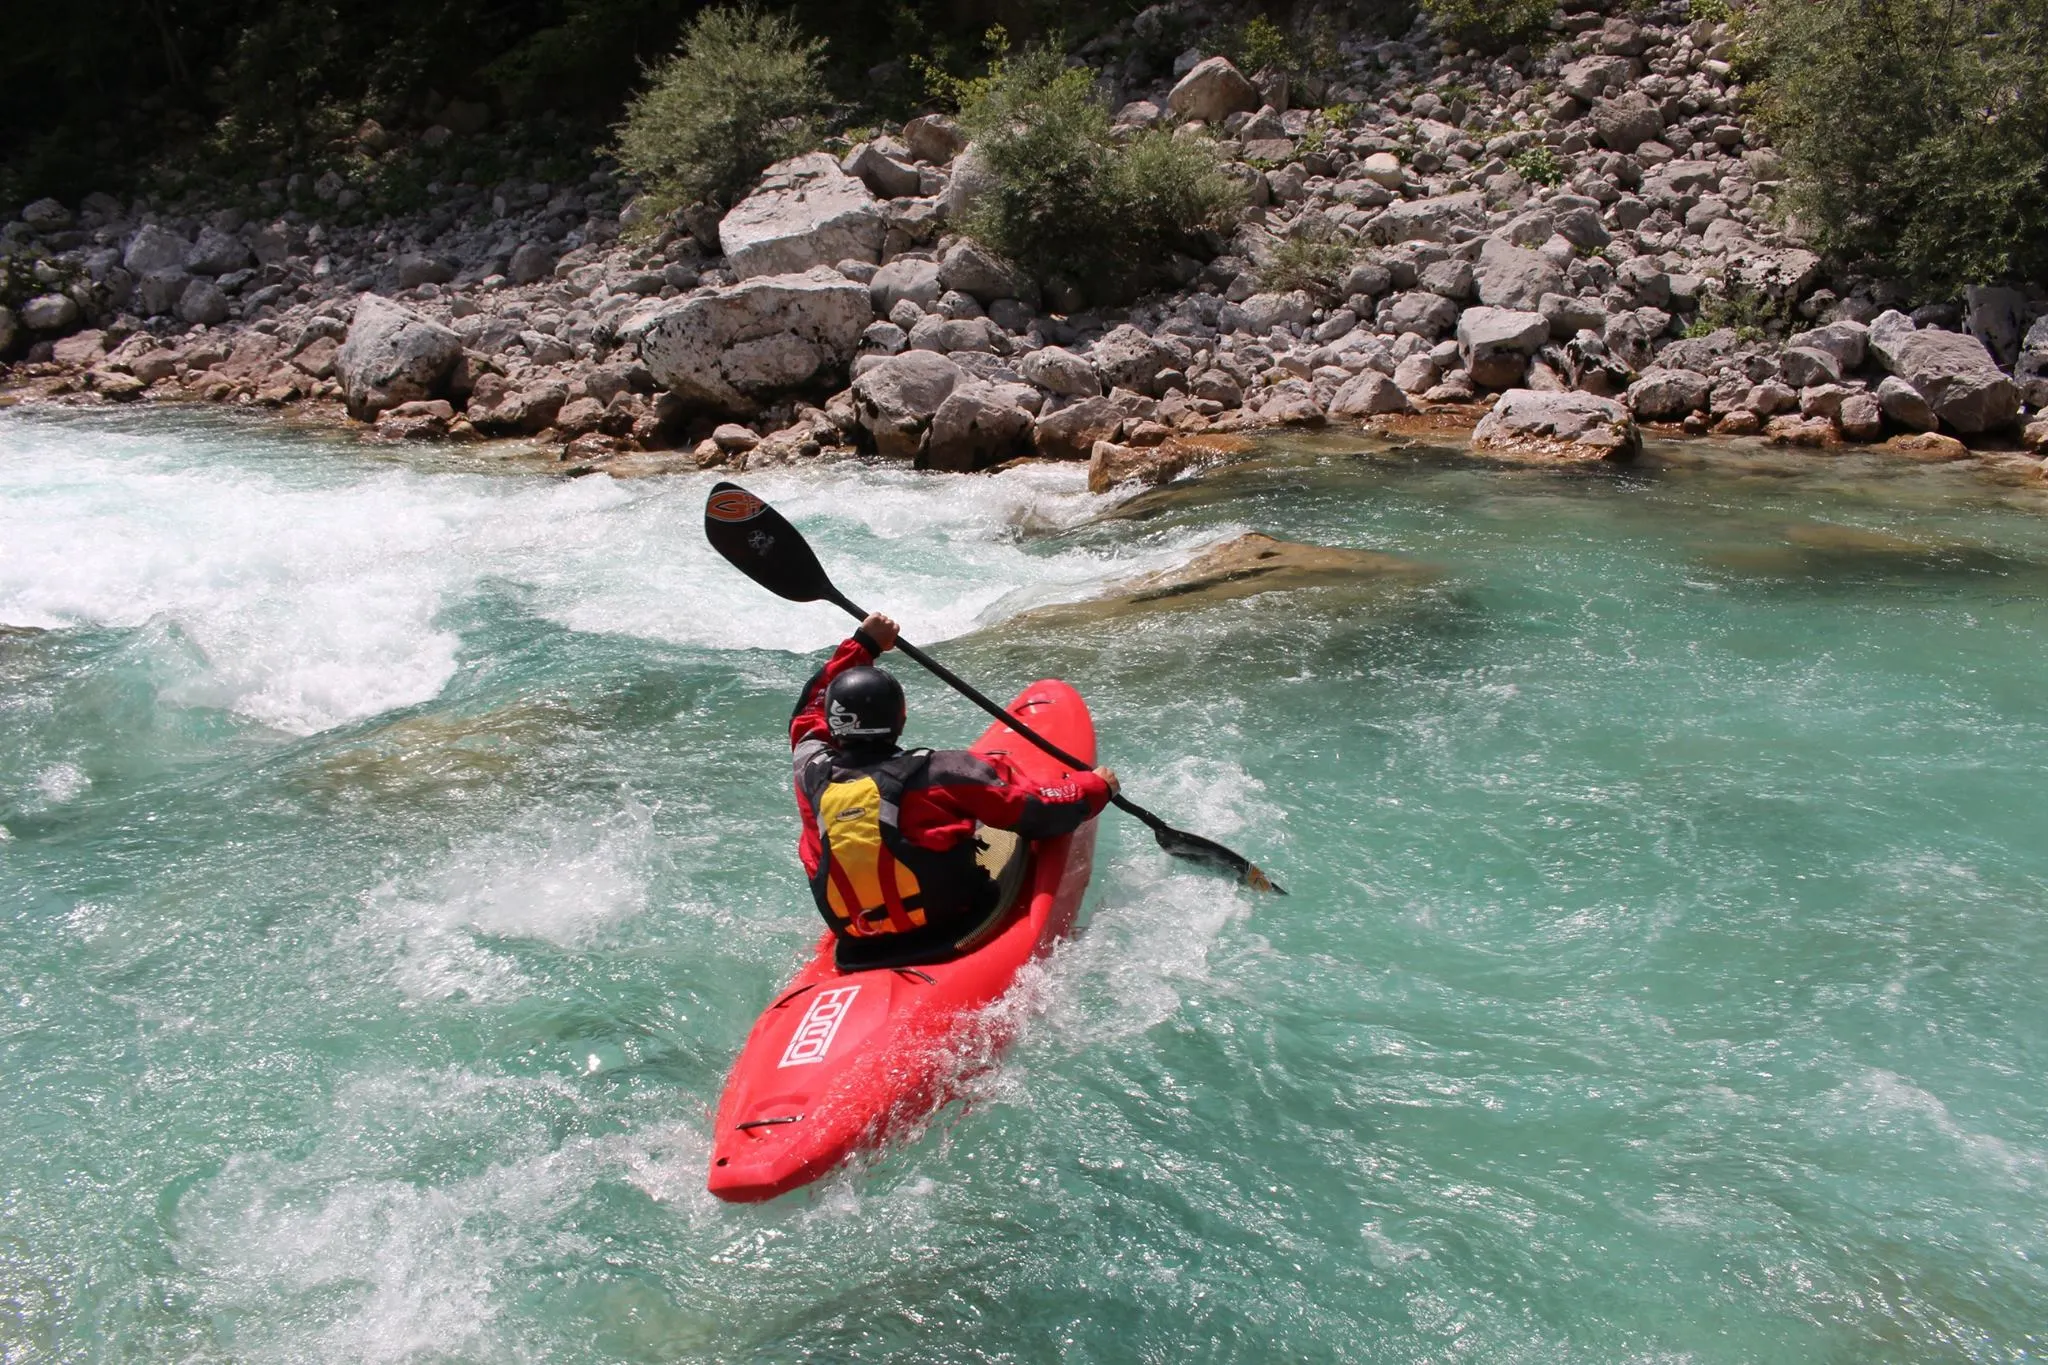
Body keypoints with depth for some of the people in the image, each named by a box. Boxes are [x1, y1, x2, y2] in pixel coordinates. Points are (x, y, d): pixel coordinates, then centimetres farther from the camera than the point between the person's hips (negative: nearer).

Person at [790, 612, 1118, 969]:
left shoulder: (812, 776, -8)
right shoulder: (940, 772, -19)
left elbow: (810, 711, 16)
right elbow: (1041, 813, -11)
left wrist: (862, 644, 22)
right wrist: (1097, 787, 8)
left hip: (859, 951, 5)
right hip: (957, 927, -5)